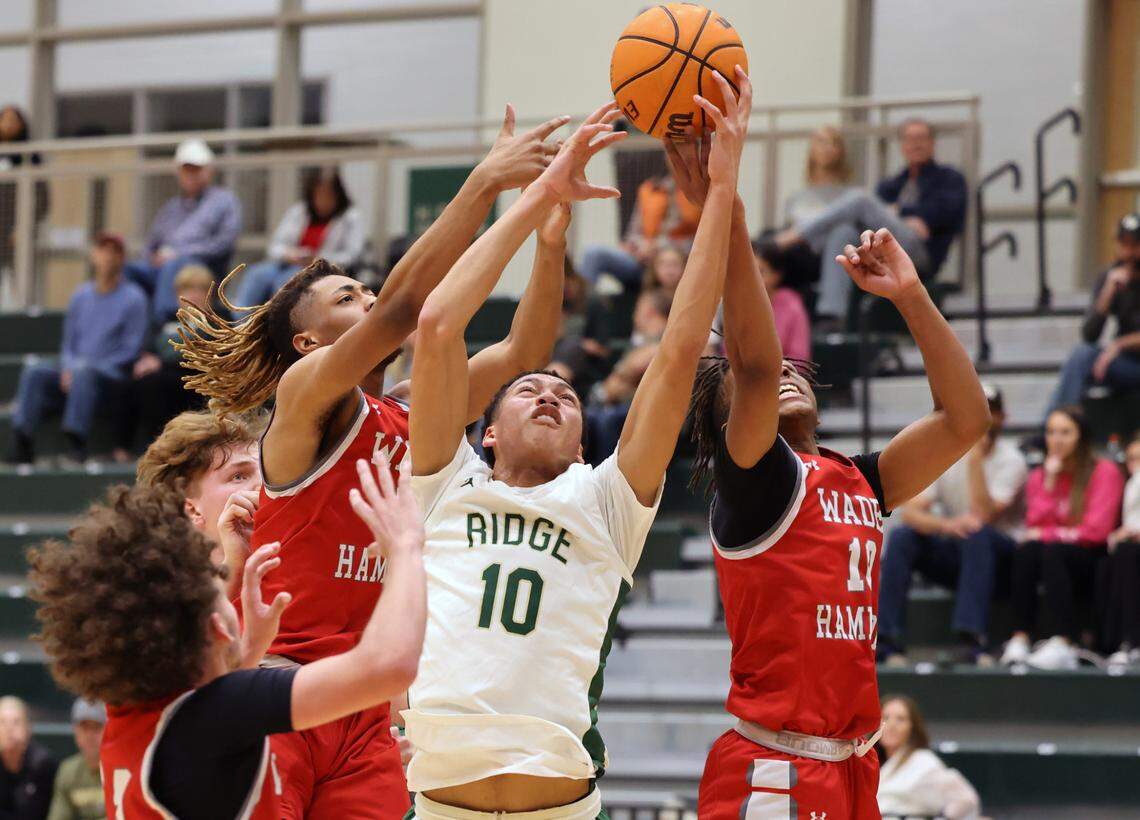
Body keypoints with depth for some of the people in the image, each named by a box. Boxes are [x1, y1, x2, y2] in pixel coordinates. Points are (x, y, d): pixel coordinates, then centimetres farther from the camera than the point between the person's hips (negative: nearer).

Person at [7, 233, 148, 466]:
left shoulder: (133, 298, 1)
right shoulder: (81, 296, 17)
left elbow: (131, 350, -5)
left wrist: (78, 368, -13)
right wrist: (67, 369, -4)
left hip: (111, 375, -5)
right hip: (74, 372, 5)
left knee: (83, 371, -38)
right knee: (34, 372, -22)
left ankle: (76, 444, -45)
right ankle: (21, 444, -33)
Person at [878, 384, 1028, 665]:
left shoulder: (1010, 460, -9)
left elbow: (983, 516, -23)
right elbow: (910, 511, -11)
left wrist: (975, 460, -24)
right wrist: (946, 524, -32)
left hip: (999, 553, -4)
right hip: (954, 553, 4)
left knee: (977, 534, -37)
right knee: (901, 536, -22)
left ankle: (972, 641, -45)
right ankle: (886, 639, -28)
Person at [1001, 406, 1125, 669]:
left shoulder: (1104, 471, -3)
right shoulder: (1039, 476, 12)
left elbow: (1097, 529, -11)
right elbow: (1035, 525, 0)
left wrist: (1047, 535, -7)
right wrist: (1049, 483, -8)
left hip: (1092, 559, -4)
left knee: (1051, 552, -34)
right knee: (1026, 550, -28)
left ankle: (1062, 645, -49)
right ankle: (1020, 639, -38)